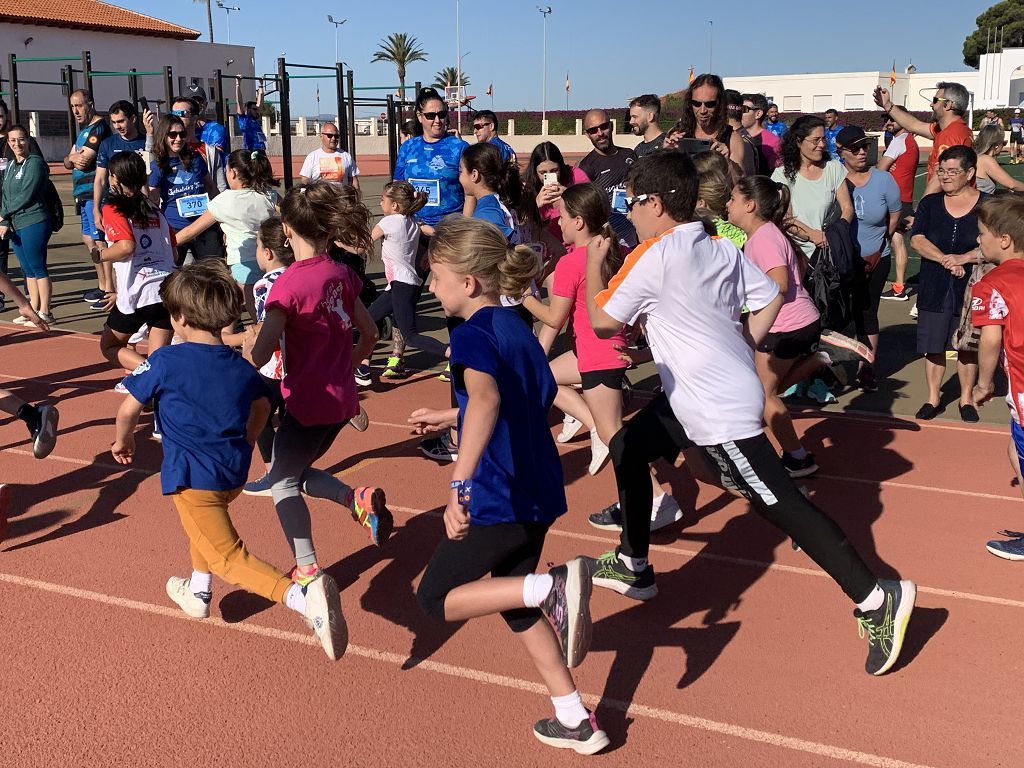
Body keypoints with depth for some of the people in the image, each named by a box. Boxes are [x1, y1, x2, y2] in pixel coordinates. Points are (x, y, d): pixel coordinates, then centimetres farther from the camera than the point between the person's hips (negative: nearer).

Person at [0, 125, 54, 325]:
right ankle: (33, 310, 19)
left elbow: (26, 195, -15)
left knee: (38, 269, -4)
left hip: (34, 224, -8)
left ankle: (44, 313, 0)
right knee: (28, 270, 12)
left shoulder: (35, 163, -9)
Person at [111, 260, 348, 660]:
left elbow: (129, 409, -2)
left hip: (192, 475, -6)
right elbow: (261, 406, 20)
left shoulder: (164, 361, -9)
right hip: (235, 472, 6)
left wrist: (124, 439, 19)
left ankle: (304, 597, -28)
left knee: (229, 556, -6)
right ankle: (199, 592, 47)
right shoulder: (241, 367, 6)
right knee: (203, 520, 36)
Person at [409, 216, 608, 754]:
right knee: (515, 605, 23)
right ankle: (576, 721, 24)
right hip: (537, 493, 9)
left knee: (436, 599, 8)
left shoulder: (473, 334, -16)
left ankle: (553, 588, -12)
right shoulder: (516, 328, 11)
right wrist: (448, 417, 34)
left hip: (499, 500, -9)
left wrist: (459, 483, -46)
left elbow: (486, 399, -37)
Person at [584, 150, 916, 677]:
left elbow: (602, 322, -7)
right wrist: (739, 349, 15)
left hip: (717, 410, -10)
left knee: (780, 504, -6)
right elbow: (770, 298, 9)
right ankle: (634, 564, 34)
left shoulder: (652, 257, -17)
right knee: (627, 447, 20)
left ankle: (879, 600, -2)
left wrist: (594, 264, 7)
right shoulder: (721, 249, 6)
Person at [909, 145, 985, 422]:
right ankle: (933, 398, 22)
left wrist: (962, 258, -23)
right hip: (934, 289, 2)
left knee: (968, 345, 10)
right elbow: (917, 240, -7)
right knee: (934, 345, 7)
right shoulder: (930, 203, 4)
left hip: (971, 289, -1)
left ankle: (966, 399, 25)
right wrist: (946, 260, -20)